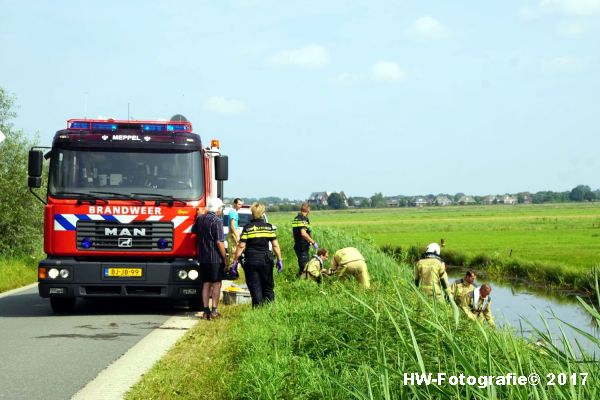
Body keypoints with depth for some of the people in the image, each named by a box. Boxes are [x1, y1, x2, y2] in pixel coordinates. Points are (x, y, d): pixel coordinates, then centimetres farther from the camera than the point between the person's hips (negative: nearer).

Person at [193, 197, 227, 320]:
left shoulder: (200, 218, 7)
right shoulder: (217, 221, -14)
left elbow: (195, 233, 21)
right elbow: (219, 242, -17)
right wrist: (225, 258, -9)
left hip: (202, 257, 6)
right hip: (215, 258, -6)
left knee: (206, 283, 10)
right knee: (216, 283, 2)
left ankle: (206, 310, 8)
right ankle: (214, 310, -1)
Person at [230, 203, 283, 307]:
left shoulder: (247, 228, -5)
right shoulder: (268, 227, 1)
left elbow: (241, 246, -7)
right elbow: (275, 245, 1)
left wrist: (235, 261, -2)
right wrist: (279, 260, 9)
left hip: (251, 261, -2)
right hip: (266, 260, 2)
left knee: (255, 288, 3)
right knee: (268, 287, 14)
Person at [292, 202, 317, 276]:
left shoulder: (296, 219, 13)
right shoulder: (303, 219, -16)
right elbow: (303, 233, -27)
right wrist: (313, 242, -19)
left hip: (297, 245, 9)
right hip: (303, 247, -9)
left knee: (301, 265, 17)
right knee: (304, 266, -6)